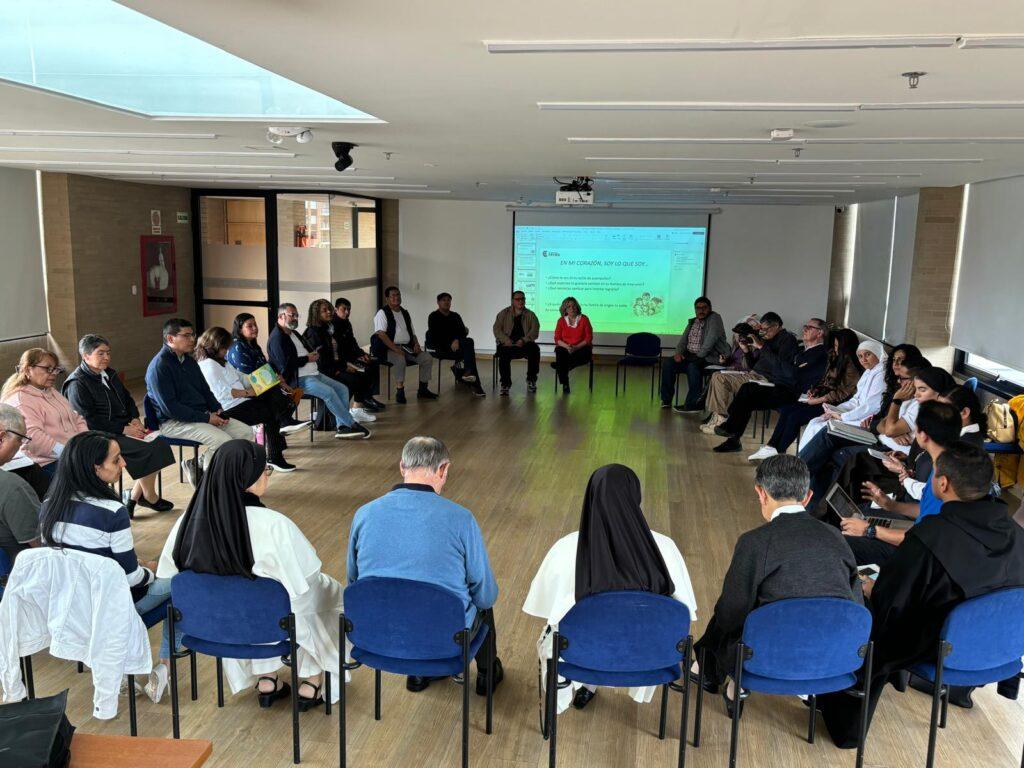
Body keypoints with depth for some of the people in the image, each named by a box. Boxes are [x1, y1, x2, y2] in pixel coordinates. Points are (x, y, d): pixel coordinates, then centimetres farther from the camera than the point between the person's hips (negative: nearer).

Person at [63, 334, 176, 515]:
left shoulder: (109, 374, 16)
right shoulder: (77, 384, -11)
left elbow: (127, 399, 24)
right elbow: (89, 421, -17)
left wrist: (135, 419, 3)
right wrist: (124, 429, -19)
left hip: (124, 427, 8)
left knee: (159, 444, -15)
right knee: (147, 449, -24)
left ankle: (134, 496, -3)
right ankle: (150, 498, -4)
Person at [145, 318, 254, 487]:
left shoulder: (189, 360, 14)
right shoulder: (159, 366, -14)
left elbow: (205, 390, 22)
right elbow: (169, 407, -20)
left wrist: (218, 410, 1)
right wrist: (206, 418, -20)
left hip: (201, 415, 9)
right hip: (174, 422, -9)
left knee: (246, 432, -3)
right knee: (223, 441, -28)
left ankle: (198, 464, 4)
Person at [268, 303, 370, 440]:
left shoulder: (294, 334, 22)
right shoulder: (277, 338, -9)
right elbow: (285, 364, -20)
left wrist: (313, 354, 6)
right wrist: (307, 359, -11)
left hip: (313, 374, 10)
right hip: (297, 379, -10)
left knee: (342, 389, -4)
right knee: (328, 392, -27)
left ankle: (342, 427, -10)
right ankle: (352, 425, -17)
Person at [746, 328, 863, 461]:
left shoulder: (852, 365, -13)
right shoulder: (834, 358, 12)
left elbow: (842, 393, -17)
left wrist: (818, 400, -16)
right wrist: (814, 390, 2)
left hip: (834, 404, -9)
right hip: (822, 397, 9)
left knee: (795, 416, -20)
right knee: (785, 409, -8)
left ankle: (779, 453, -7)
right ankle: (771, 448, -11)